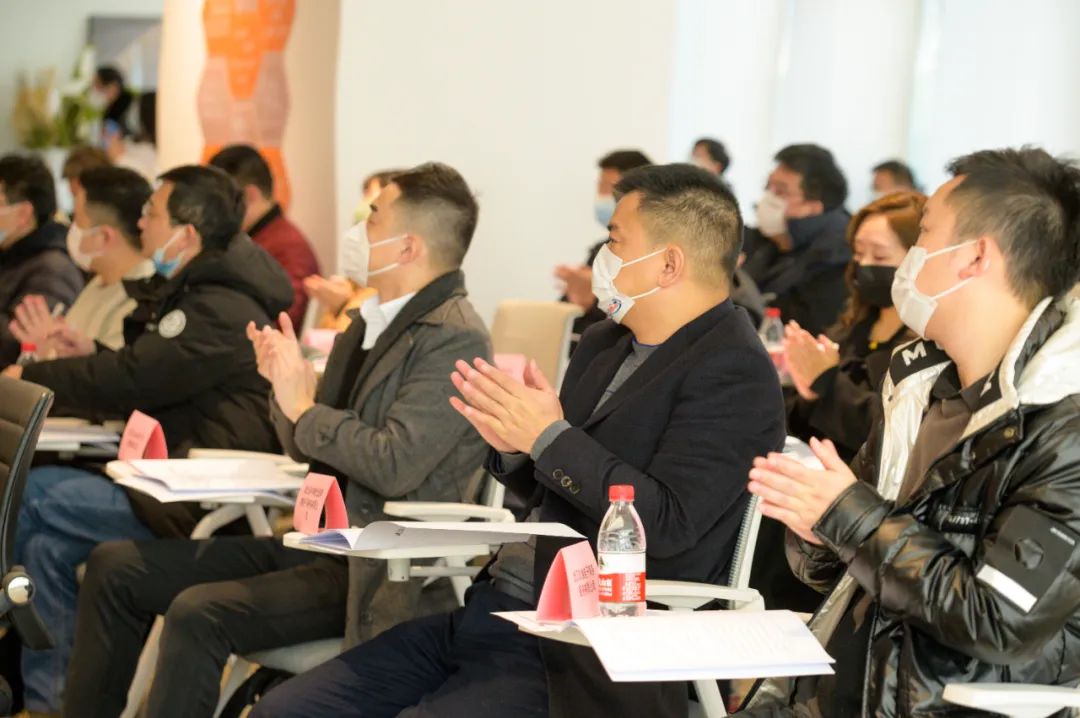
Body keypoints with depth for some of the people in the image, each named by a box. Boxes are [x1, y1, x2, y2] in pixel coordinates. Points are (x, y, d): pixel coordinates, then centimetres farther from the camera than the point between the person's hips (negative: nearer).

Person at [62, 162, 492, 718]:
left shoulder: (455, 338, -14)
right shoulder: (373, 323, 14)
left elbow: (395, 465, -24)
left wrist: (304, 407, -14)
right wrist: (286, 385, -2)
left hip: (378, 572, -10)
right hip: (319, 542, 10)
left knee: (200, 613, -28)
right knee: (115, 567, 6)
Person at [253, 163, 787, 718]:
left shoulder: (731, 372, -11)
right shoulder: (604, 345, 16)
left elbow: (669, 525, -21)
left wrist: (550, 437, -17)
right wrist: (513, 446, 1)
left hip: (580, 651, -9)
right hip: (493, 606, 9)